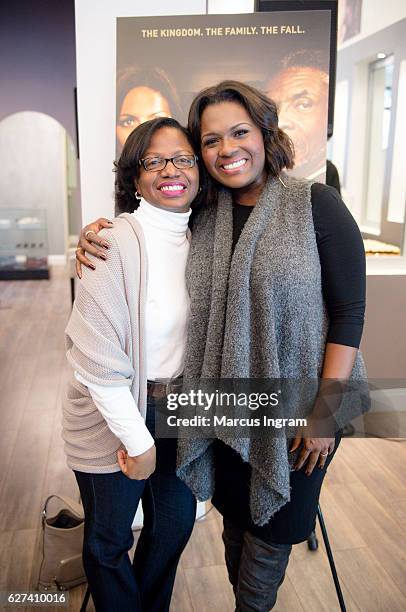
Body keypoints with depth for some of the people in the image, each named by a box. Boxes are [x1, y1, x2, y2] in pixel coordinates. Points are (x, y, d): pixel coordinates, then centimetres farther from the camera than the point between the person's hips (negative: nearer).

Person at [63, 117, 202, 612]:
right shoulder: (116, 243, -22)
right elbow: (96, 360, -22)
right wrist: (137, 440, -16)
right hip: (111, 415, -6)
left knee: (177, 519, 23)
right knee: (110, 539, 15)